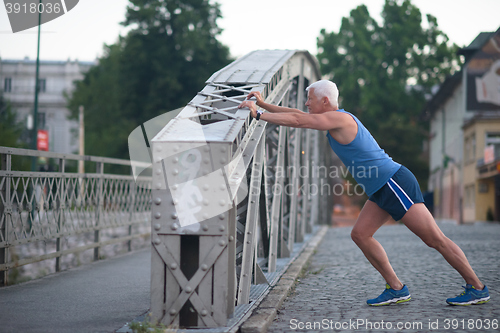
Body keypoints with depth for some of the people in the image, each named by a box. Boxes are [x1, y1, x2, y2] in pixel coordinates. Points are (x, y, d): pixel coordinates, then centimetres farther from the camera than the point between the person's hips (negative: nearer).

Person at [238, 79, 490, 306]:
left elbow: (296, 120, -19)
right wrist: (263, 104, 21)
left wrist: (258, 114, -10)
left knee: (435, 239, -5)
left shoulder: (338, 118, -14)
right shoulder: (335, 119, 15)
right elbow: (297, 116, 23)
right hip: (382, 188, 10)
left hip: (394, 183, -10)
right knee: (360, 234, 4)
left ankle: (477, 288, 3)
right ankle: (396, 289, 6)